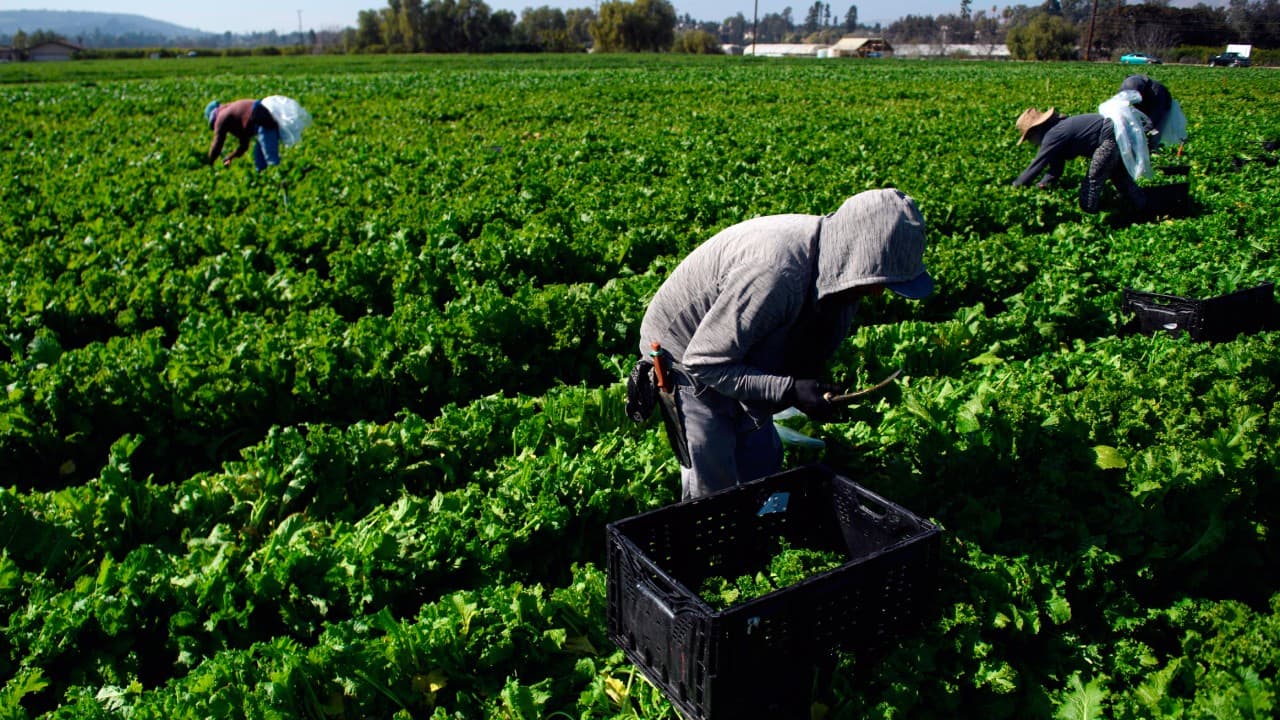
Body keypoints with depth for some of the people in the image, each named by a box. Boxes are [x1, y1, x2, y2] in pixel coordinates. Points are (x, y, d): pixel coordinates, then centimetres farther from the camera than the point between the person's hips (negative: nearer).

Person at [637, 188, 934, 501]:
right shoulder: (774, 273, -41)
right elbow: (703, 361, -34)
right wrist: (790, 390, -36)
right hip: (685, 357, -8)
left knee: (764, 468, 14)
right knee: (713, 490, -7)